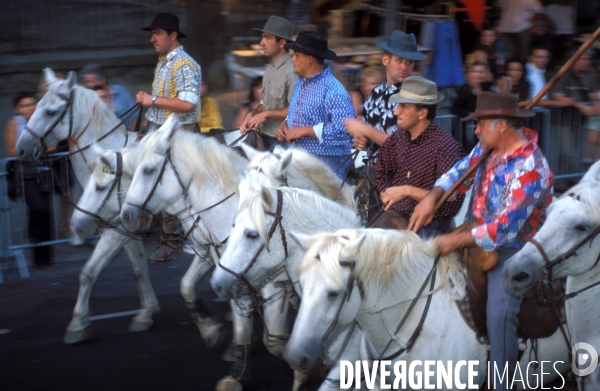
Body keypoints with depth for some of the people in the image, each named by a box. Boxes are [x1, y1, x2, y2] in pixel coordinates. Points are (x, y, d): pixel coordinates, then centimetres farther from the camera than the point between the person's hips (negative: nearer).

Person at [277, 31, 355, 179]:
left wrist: (305, 131, -21)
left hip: (326, 162, -8)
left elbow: (343, 128, -28)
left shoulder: (333, 90, -17)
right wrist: (284, 125, 5)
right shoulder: (300, 83, 14)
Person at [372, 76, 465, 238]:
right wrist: (387, 198, 6)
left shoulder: (445, 145, -13)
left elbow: (454, 200, -18)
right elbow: (382, 173, 24)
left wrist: (408, 191, -19)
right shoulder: (399, 137, 8)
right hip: (395, 215, 6)